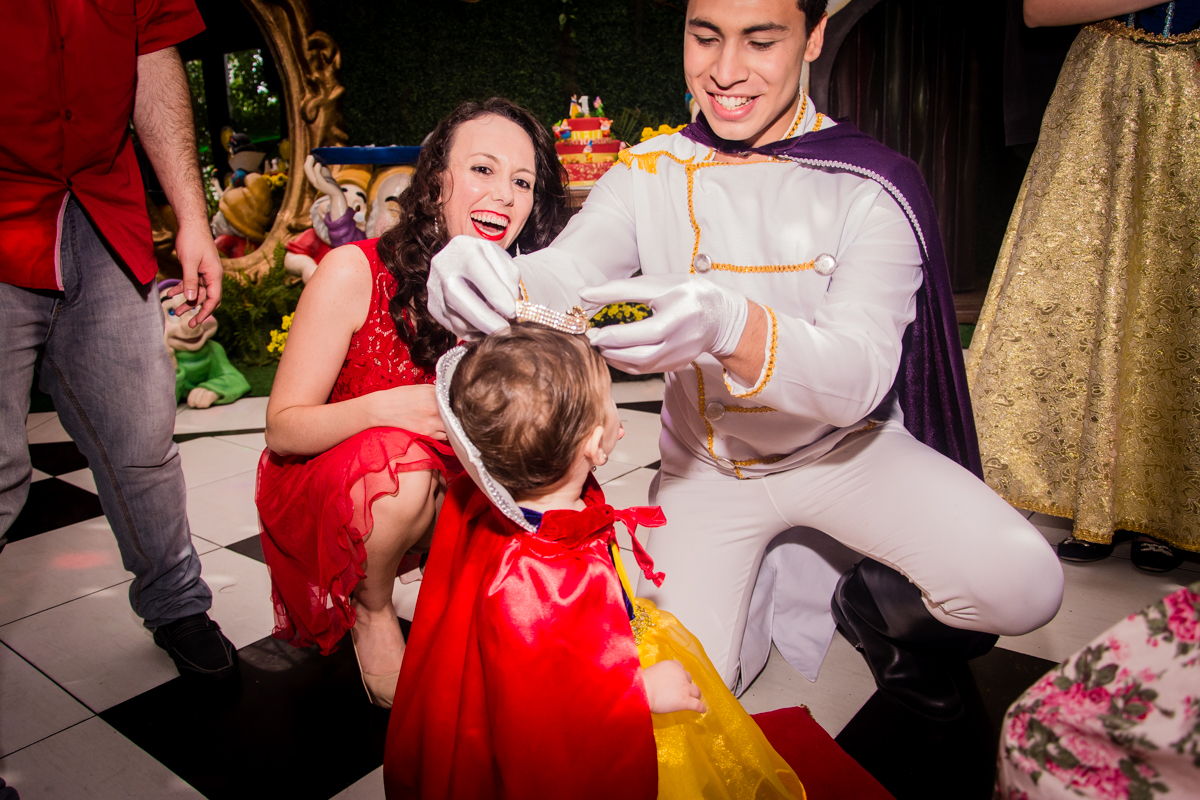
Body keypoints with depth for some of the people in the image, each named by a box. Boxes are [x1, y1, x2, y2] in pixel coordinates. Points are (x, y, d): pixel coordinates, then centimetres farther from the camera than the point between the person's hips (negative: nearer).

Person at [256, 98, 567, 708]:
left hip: (447, 490, 4)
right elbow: (282, 429, -17)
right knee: (399, 457, -34)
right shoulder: (354, 273, -20)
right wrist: (381, 409, -36)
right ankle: (370, 612, -2)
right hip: (317, 488, -3)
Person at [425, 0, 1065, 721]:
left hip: (847, 447, -1)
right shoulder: (650, 172, -6)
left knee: (1023, 586, -23)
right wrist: (486, 276, -46)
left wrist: (731, 325, -48)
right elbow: (560, 276, -20)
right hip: (704, 465, 2)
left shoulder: (872, 187, -15)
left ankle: (876, 606, 11)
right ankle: (775, 582, 19)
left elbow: (860, 378, -26)